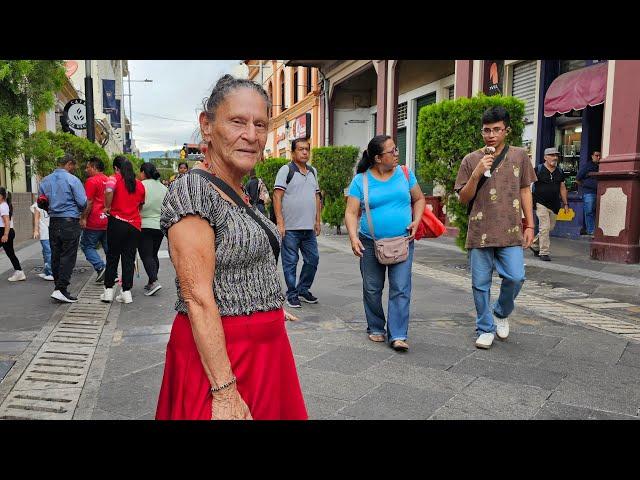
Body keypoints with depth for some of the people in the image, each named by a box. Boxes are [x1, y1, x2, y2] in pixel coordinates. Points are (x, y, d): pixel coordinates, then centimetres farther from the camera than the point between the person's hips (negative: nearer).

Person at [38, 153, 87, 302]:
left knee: (55, 256, 11)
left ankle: (59, 287, 18)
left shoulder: (45, 181, 11)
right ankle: (61, 289, -8)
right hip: (70, 222, -6)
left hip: (53, 222, 7)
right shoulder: (72, 180, -10)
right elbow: (83, 202, -13)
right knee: (68, 256, -4)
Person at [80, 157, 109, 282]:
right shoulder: (109, 181, 13)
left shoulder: (91, 181, -9)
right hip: (108, 220, 7)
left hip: (95, 221, -7)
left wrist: (83, 218, -11)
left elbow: (89, 202, -14)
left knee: (87, 245, 5)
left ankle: (101, 268, -8)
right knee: (109, 248, 10)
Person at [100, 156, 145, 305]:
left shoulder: (115, 178, -2)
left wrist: (107, 207, -13)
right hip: (135, 224, 3)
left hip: (117, 221, -3)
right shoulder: (140, 184, 12)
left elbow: (109, 190, -25)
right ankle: (126, 292, 7)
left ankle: (108, 290, 11)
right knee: (129, 258, 7)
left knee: (112, 256, 7)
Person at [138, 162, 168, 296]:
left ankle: (154, 281, -17)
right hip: (160, 226, 6)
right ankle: (151, 282, 18)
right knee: (153, 254, 15)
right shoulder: (163, 187, 9)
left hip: (144, 225, -6)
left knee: (146, 255, -4)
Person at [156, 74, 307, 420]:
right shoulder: (191, 189, -17)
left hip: (265, 349, 8)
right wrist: (224, 393, -24)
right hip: (216, 353, -8)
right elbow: (198, 297, -23)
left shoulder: (239, 194, 9)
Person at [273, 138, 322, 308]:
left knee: (313, 259, 10)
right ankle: (292, 294, 15)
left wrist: (317, 220, 14)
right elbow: (277, 196, -10)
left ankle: (303, 289, 27)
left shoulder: (313, 171, 15)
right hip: (290, 228, -6)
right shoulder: (286, 170, -4)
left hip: (309, 227, 6)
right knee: (290, 262, 2)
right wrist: (280, 222, -16)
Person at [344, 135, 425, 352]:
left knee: (401, 289, -6)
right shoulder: (360, 180, -3)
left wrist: (416, 221, -3)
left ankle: (398, 335, 0)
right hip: (371, 244, 0)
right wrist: (353, 237, -20)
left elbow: (419, 199, 14)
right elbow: (351, 213, -5)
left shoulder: (404, 174, 3)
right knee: (372, 289, 9)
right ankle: (376, 328, 28)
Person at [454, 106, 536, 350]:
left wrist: (529, 225, 7)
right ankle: (485, 329, 20)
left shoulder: (519, 156, 8)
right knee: (481, 284, 4)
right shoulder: (471, 160, 5)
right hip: (479, 233, 0)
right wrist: (477, 174, -11)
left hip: (510, 231, 0)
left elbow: (525, 191, 12)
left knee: (515, 277, -8)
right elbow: (463, 199, 4)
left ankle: (501, 313, 22)